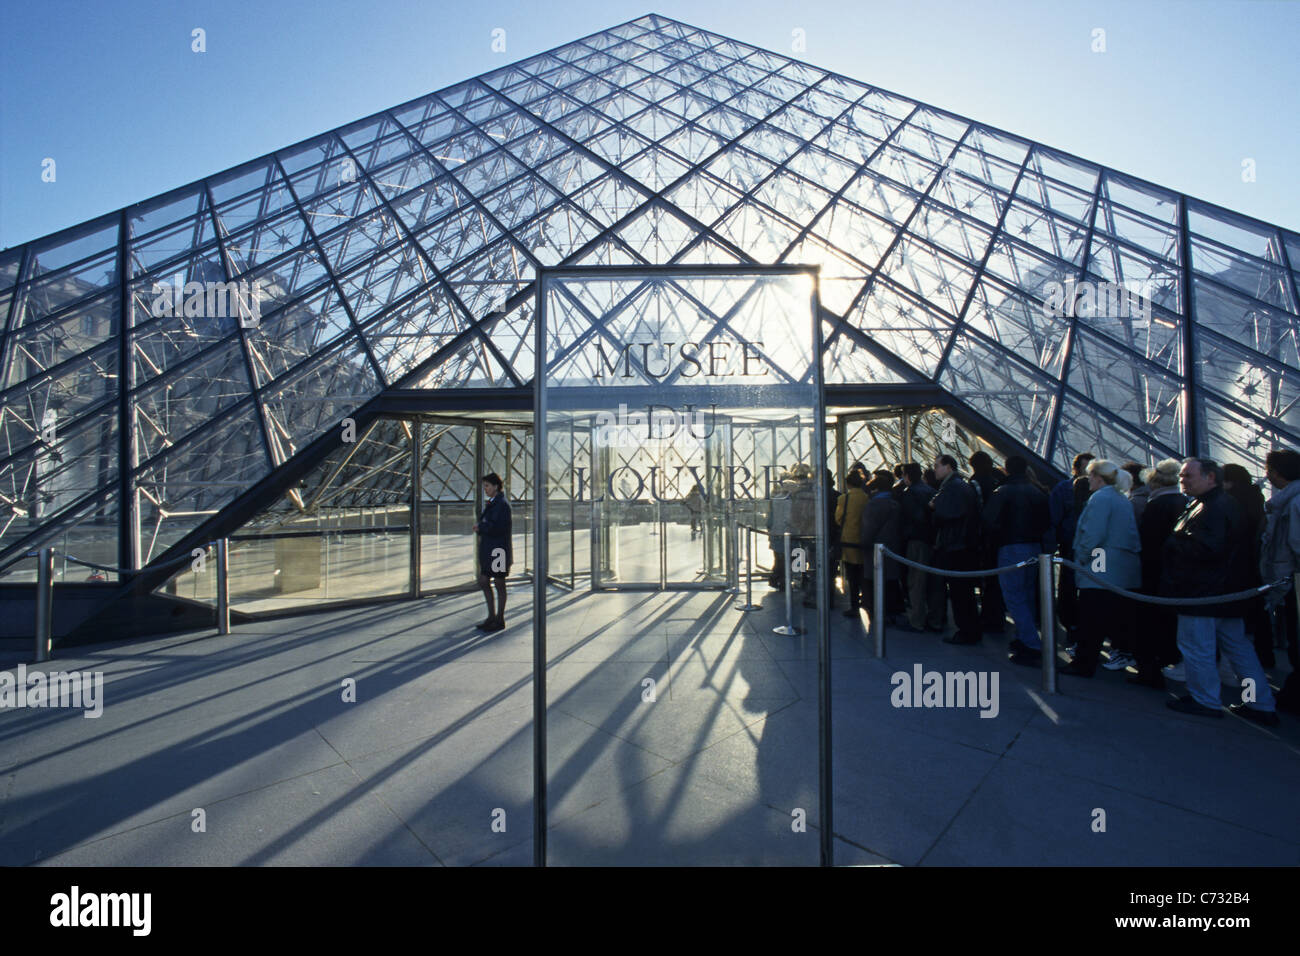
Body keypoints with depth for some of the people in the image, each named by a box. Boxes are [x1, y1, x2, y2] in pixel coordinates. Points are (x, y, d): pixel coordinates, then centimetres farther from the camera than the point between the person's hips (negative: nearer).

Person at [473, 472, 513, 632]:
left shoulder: (502, 504, -14)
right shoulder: (491, 503, 15)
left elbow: (498, 528, -22)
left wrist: (480, 526, -11)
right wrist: (479, 528, -1)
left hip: (499, 549, -9)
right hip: (488, 548, 9)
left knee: (499, 584, 2)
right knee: (483, 582, 13)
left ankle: (500, 620, 14)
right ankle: (491, 616, 26)